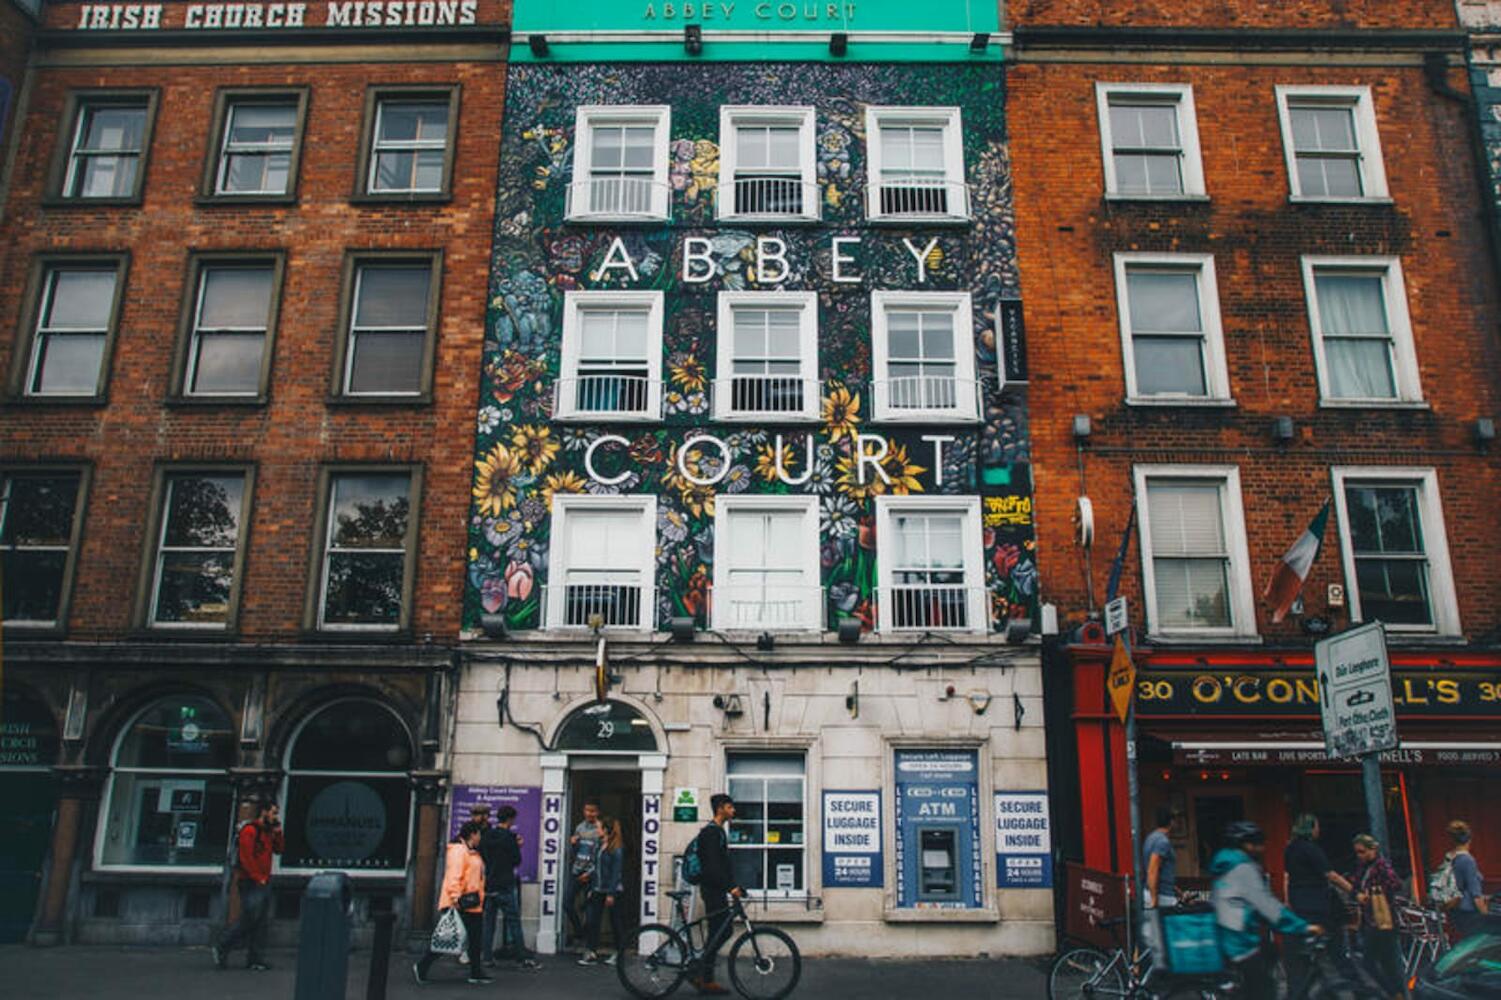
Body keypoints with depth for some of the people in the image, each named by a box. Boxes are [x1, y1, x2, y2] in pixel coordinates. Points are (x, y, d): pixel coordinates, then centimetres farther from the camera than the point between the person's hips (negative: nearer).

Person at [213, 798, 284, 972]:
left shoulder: (268, 832, 17)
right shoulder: (249, 830, -11)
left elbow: (279, 849, 20)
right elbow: (246, 858, -17)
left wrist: (278, 833, 6)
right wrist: (258, 878, -16)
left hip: (264, 883, 9)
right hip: (251, 884, -9)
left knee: (263, 922, 6)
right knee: (249, 920, -9)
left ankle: (255, 959, 10)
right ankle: (221, 948, 8)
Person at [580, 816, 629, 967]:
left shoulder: (616, 848, -14)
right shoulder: (601, 845, 10)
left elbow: (616, 872, -16)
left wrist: (611, 894, -18)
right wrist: (592, 889, 13)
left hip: (613, 891, -8)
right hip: (598, 891, 8)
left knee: (616, 923, 4)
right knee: (591, 922, 1)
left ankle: (619, 954, 17)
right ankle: (592, 953, 5)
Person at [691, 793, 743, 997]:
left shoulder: (719, 831, 18)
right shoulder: (712, 832, -14)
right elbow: (712, 865, -24)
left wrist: (732, 885, 19)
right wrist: (730, 887, -28)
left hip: (718, 889, 10)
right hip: (712, 889, -10)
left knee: (725, 929, 10)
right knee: (717, 932, -7)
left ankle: (700, 974, 15)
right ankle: (706, 981, -1)